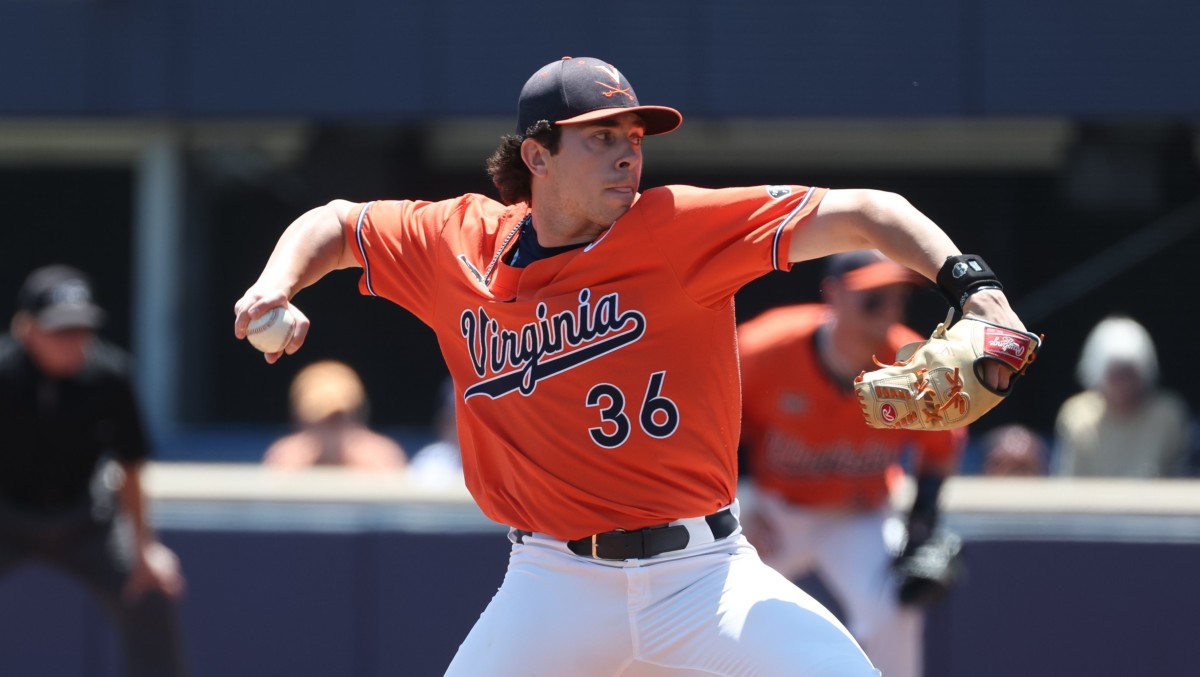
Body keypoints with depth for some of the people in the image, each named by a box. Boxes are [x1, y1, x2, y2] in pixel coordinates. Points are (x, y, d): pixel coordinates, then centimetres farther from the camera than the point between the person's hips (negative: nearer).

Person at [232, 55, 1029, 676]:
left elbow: (860, 214, -13)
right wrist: (277, 288, 0)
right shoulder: (459, 243, 3)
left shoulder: (682, 229, -7)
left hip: (705, 573, -1)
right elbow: (336, 224, 20)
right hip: (555, 584, 1)